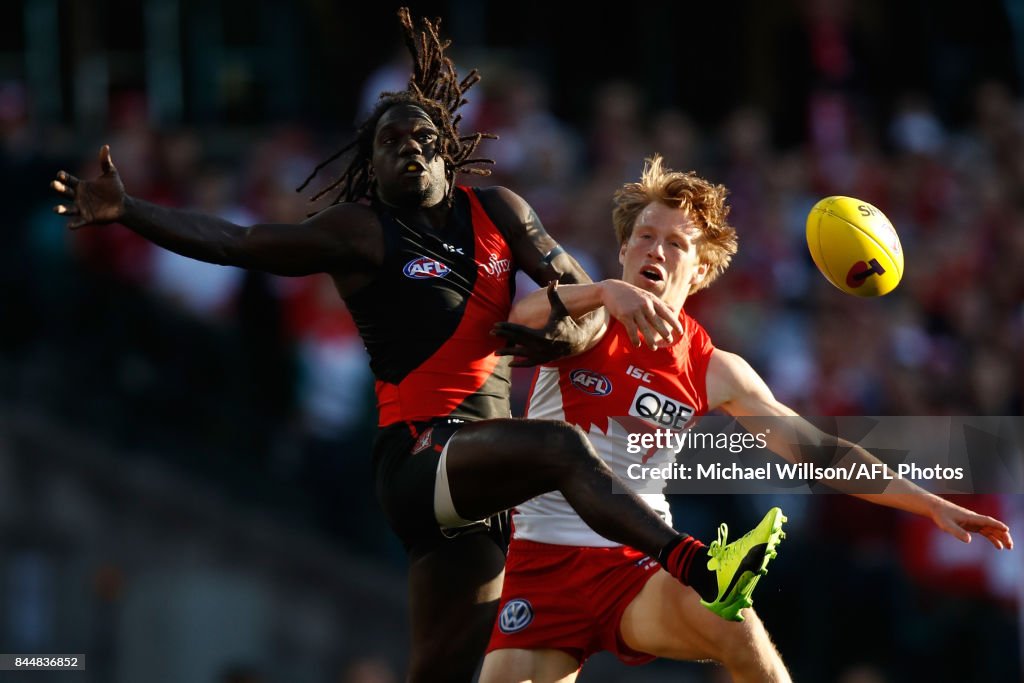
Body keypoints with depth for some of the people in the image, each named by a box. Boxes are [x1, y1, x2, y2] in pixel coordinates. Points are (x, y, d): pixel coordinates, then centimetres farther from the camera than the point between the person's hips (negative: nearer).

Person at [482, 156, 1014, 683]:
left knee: (731, 621, -30)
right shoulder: (589, 322, -3)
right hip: (542, 559, 0)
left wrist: (932, 505, 2)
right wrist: (605, 292, -45)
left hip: (635, 563, 0)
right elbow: (518, 323, -26)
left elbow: (818, 451, 7)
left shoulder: (713, 372, 4)